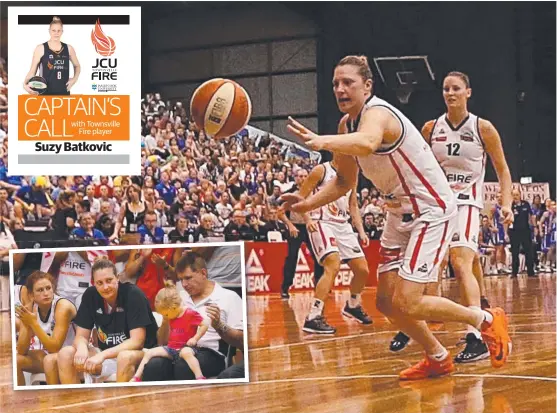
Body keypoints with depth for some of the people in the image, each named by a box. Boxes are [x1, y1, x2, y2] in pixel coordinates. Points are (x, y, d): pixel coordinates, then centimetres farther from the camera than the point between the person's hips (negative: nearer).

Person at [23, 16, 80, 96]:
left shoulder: (68, 49, 7)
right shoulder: (41, 49, -4)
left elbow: (77, 66, 24)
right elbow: (32, 71, -3)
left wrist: (75, 78, 6)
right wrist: (25, 84, -21)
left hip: (64, 93, 4)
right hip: (45, 93, -4)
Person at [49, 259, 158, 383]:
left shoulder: (133, 295, -17)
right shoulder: (90, 295, -3)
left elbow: (137, 341, -22)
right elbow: (81, 336, 0)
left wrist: (102, 355, -34)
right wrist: (82, 348, -26)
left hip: (140, 354, -5)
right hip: (105, 355, 6)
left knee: (125, 357, -39)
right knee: (65, 355, -16)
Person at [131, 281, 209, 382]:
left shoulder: (190, 314, -11)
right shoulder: (171, 316, 14)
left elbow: (205, 325, -16)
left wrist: (195, 339, -17)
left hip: (186, 347, -8)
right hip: (171, 348, 8)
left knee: (186, 353, -43)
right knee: (149, 353, -5)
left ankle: (200, 378, -51)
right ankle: (136, 378, -5)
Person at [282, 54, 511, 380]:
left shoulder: (377, 113, -25)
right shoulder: (346, 125, 3)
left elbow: (367, 143, -51)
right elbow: (345, 180, 16)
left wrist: (322, 142, -70)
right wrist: (309, 203, 0)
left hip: (432, 210, -9)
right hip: (401, 213, 9)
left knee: (407, 304, -16)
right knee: (387, 303, 7)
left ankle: (487, 320, 5)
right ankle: (438, 359, 28)